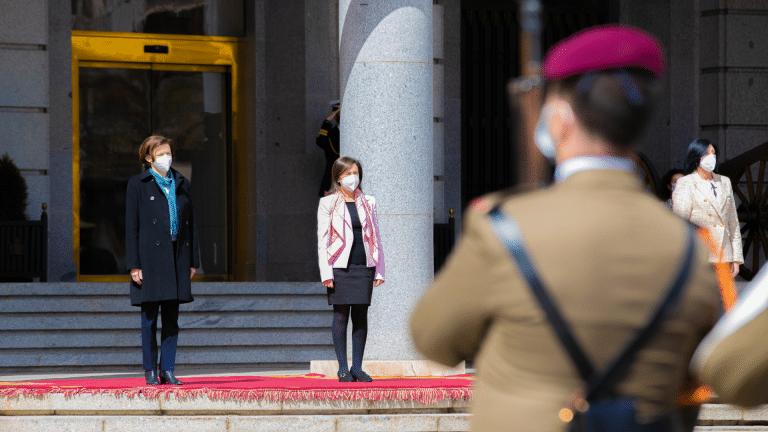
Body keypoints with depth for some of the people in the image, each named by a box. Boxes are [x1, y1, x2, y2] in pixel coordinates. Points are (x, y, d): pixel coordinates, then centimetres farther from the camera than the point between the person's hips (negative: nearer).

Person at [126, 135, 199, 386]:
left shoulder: (181, 184, 13)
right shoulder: (138, 185, 0)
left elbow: (190, 222, 14)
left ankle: (168, 370, 9)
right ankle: (150, 371, 5)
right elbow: (131, 226, -3)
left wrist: (193, 260, 8)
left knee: (171, 317, 4)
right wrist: (134, 264, -9)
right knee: (149, 317, -1)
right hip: (150, 257, -4)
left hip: (177, 256, 4)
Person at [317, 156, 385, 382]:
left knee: (361, 315, 3)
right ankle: (342, 368, 3)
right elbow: (322, 240, -1)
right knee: (341, 315, -2)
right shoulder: (328, 204, 2)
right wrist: (326, 272, -9)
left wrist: (379, 270, 8)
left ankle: (357, 367, 8)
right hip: (340, 267, -3)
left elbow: (375, 238, 14)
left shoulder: (367, 203, 12)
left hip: (364, 266, 3)